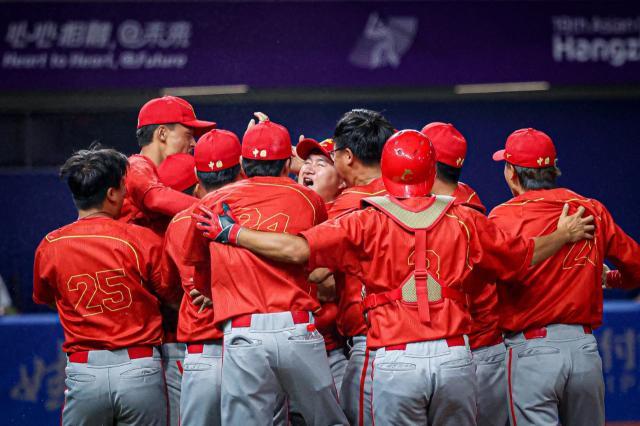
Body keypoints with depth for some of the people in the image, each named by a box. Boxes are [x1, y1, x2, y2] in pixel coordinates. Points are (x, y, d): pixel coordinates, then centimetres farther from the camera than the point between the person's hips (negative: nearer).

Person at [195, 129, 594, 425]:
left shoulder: (366, 223, -1)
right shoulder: (463, 220, 7)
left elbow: (297, 248, -11)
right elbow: (523, 255, 20)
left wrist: (232, 233, -1)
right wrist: (564, 235, 39)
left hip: (396, 360, -2)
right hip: (454, 355, 2)